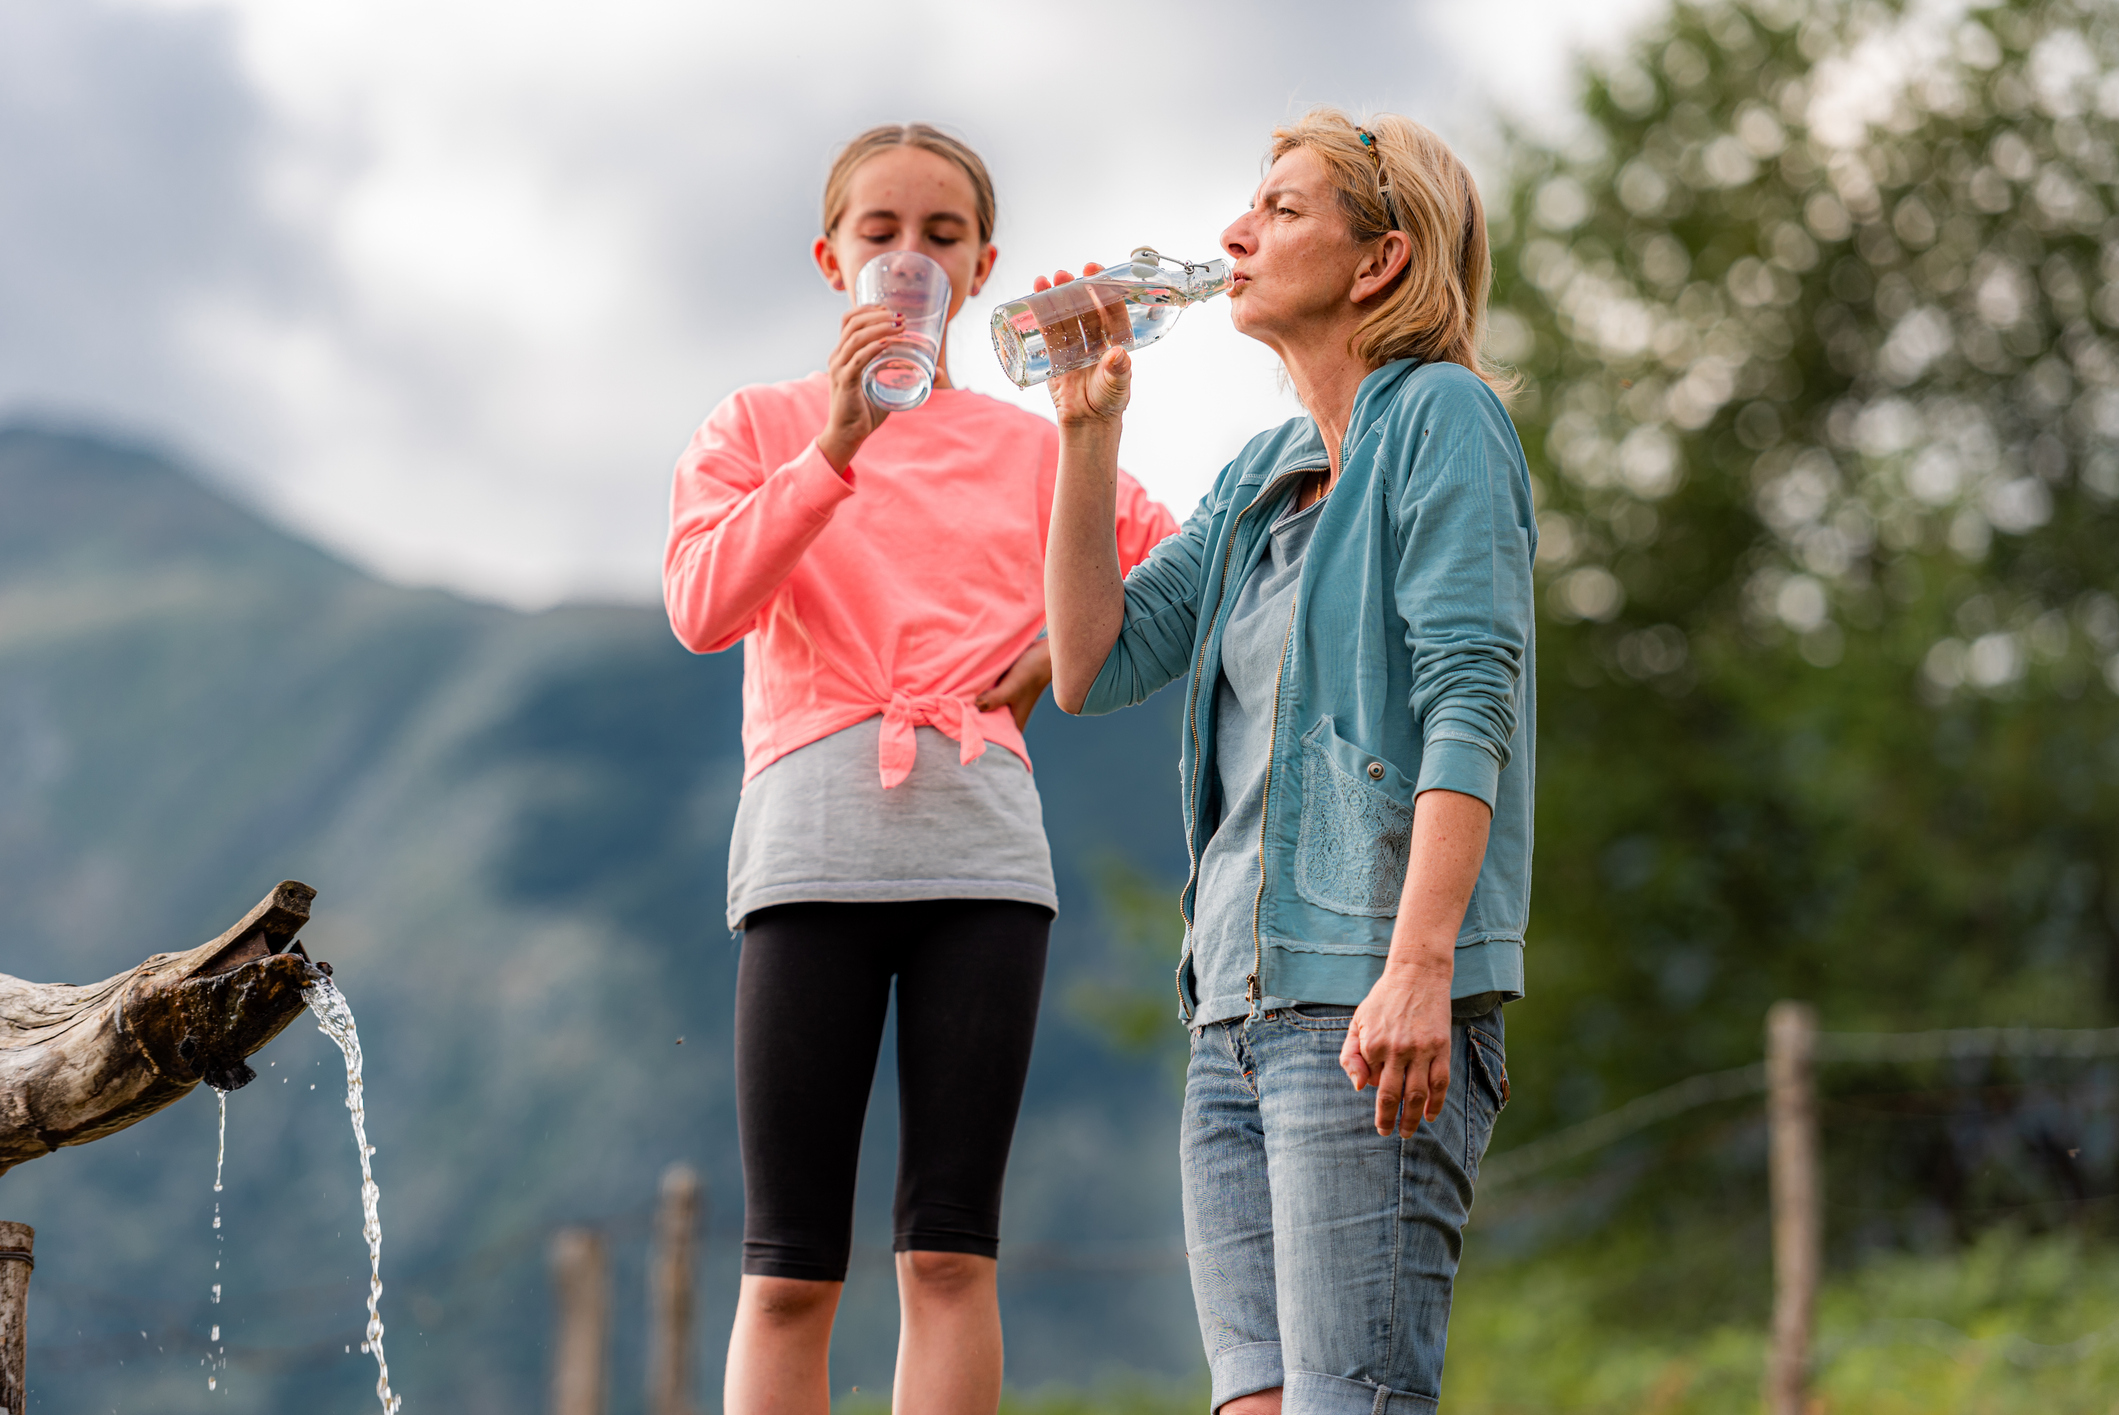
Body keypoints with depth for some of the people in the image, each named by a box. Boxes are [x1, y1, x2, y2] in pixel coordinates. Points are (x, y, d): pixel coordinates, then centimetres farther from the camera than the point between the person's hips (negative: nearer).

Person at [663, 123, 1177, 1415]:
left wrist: (1064, 644, 6)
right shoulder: (760, 427, 11)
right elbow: (702, 607, -6)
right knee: (790, 1267, -4)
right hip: (813, 836, -1)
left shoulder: (1033, 447, 16)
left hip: (981, 838, 2)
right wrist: (835, 449, -16)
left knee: (951, 1250, -3)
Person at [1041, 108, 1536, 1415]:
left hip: (1368, 1002, -8)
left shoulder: (1441, 417, -4)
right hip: (1242, 1004, 8)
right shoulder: (1260, 477, 20)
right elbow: (1092, 667, 14)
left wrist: (1418, 965, -23)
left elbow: (1470, 701, -14)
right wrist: (1088, 433, 8)